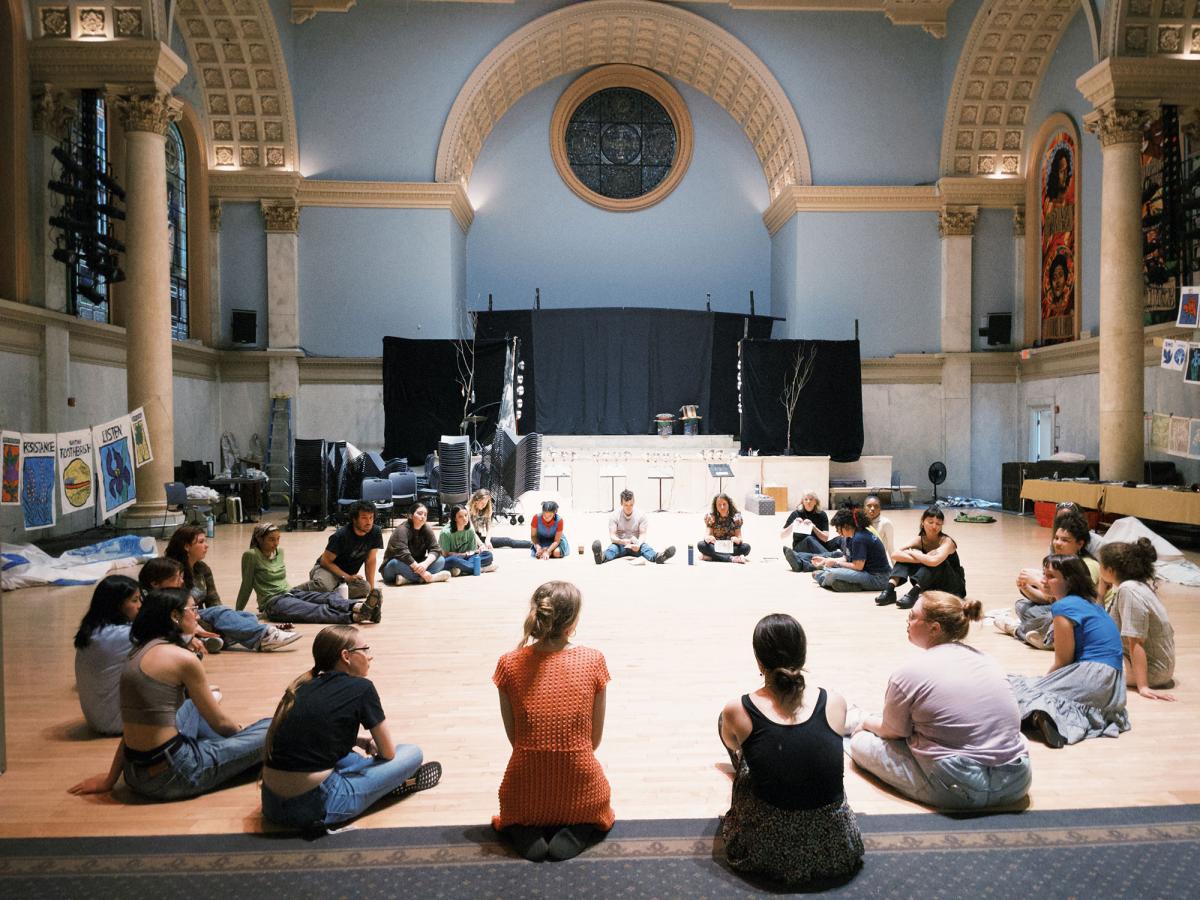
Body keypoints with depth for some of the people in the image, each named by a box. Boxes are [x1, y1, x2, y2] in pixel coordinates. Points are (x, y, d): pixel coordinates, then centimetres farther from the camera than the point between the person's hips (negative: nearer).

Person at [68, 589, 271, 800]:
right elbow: (219, 722, -4)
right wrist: (242, 733, 16)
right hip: (170, 776, -9)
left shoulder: (139, 651, 9)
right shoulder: (184, 658, -13)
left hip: (134, 774, 9)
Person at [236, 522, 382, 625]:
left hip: (291, 593, 7)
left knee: (330, 596, -24)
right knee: (318, 610, -32)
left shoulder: (279, 551, 14)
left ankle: (358, 607, -51)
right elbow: (246, 585, -1)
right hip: (273, 602, -7)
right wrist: (238, 613, 4)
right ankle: (355, 616, -54)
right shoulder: (251, 555, -6)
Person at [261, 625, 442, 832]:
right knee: (412, 753, 5)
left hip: (272, 804, 7)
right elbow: (388, 752, 4)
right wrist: (370, 745, 26)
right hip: (316, 808, -7)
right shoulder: (361, 688, -7)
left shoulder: (305, 684, 11)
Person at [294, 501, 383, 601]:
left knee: (365, 588, -29)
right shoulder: (341, 535, -22)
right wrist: (346, 577, -24)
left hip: (349, 574, 4)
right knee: (323, 585, -39)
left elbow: (370, 561, -5)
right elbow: (325, 561, -16)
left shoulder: (375, 533, -12)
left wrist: (372, 588, -9)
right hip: (327, 568, -4)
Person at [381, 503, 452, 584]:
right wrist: (421, 571, -36)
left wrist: (426, 563, -32)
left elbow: (435, 549, -10)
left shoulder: (427, 530, -2)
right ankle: (433, 577, -37)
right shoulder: (402, 530, -19)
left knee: (441, 560, -14)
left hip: (416, 565, 5)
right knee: (396, 563, -38)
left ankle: (407, 579, -32)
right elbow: (402, 554, -32)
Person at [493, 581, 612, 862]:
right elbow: (595, 738, -2)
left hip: (525, 796, 1)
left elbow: (514, 738, 0)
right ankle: (573, 834, 3)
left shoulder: (509, 665, -10)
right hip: (580, 796, -1)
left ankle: (525, 834, 3)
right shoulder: (593, 661, -12)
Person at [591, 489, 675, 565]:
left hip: (636, 545, 1)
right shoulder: (614, 515, -7)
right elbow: (612, 536, -13)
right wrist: (622, 541, -36)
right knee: (612, 548, -35)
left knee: (645, 547, -33)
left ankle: (658, 557, -66)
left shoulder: (641, 515, -5)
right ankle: (601, 557, -71)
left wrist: (638, 544, -33)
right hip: (620, 544, -1)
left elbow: (642, 535, -10)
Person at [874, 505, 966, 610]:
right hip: (931, 586, 5)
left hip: (954, 587, -4)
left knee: (936, 563, -33)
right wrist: (921, 559, -34)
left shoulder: (947, 541, -20)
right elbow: (895, 555, -23)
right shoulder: (920, 540, -7)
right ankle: (890, 590, -30)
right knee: (905, 556, -14)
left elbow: (934, 561, -43)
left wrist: (912, 552, -25)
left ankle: (913, 594, -41)